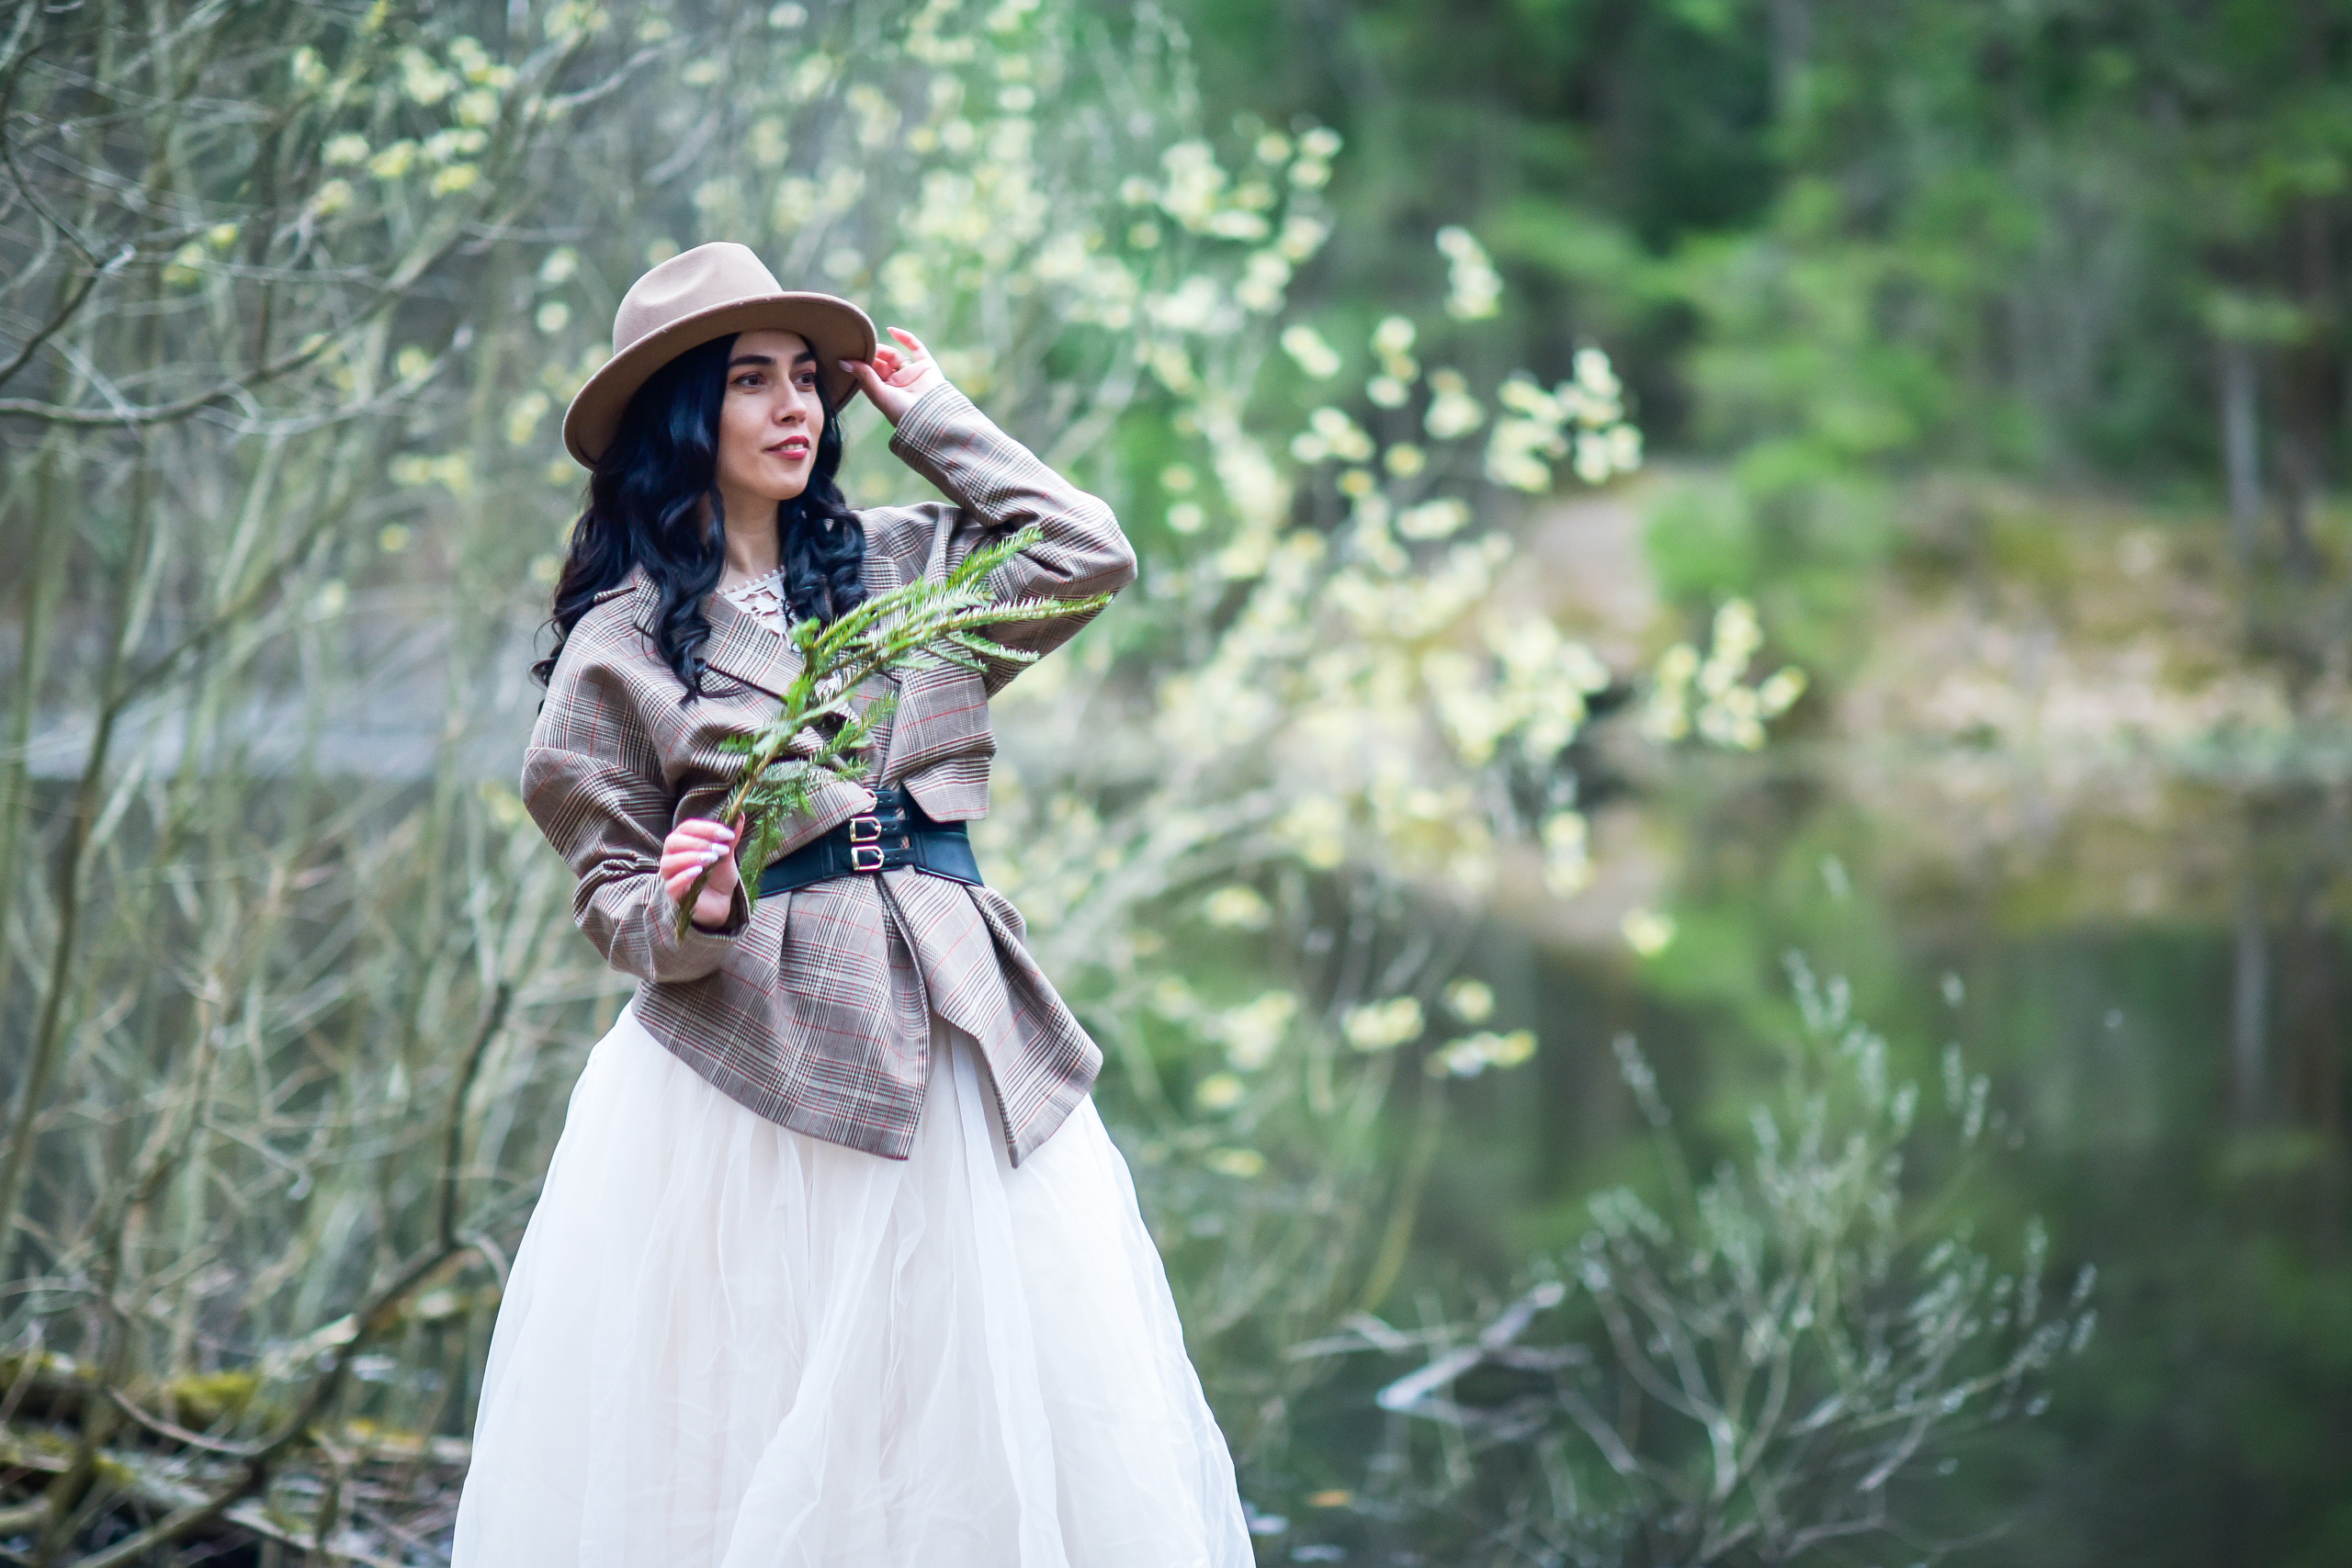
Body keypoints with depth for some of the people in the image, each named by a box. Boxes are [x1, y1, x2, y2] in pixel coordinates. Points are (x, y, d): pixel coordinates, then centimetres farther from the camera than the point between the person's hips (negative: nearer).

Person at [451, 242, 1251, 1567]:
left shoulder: (903, 562, 13)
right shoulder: (622, 640, 3)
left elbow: (1091, 558, 1)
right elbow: (612, 891, 4)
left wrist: (933, 415, 9)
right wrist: (689, 912, -19)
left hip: (958, 1045, 3)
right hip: (753, 1059, -3)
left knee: (1008, 1393, 0)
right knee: (751, 1431, -3)